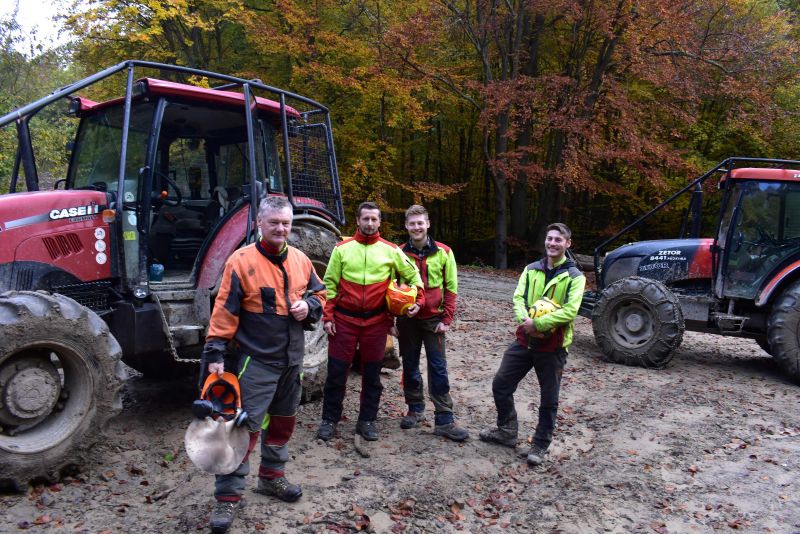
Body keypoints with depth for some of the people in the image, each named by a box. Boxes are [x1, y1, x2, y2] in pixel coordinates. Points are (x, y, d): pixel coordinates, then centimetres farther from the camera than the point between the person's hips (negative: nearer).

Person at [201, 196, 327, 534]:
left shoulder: (300, 261, 5)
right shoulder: (241, 261, -12)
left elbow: (319, 295, 16)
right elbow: (225, 311, -13)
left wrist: (309, 306, -7)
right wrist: (215, 353, -16)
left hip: (291, 359, 7)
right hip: (256, 360, -6)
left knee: (283, 419, 19)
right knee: (246, 426, -4)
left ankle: (271, 477, 39)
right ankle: (228, 496, 8)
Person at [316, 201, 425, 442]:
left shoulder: (391, 250, 2)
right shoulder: (342, 248, 1)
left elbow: (414, 275, 12)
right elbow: (330, 284, 3)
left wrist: (418, 299, -2)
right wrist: (327, 317, -3)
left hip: (376, 321, 1)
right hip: (344, 319, -1)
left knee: (372, 373, 9)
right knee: (336, 371, 4)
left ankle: (367, 421, 23)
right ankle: (329, 420, 20)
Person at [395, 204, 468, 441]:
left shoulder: (443, 252, -3)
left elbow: (451, 287, -1)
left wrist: (446, 318, -6)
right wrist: (392, 319, 1)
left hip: (433, 319, -1)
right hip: (407, 319, 2)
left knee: (438, 368, -1)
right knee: (410, 366, 11)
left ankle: (444, 419, 4)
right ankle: (415, 409, 27)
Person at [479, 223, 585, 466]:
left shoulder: (574, 277, -6)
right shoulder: (531, 270, 7)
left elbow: (570, 311, -17)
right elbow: (518, 298, -2)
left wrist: (538, 323, -23)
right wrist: (525, 320, -22)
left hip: (552, 346, -4)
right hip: (524, 339, 4)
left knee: (549, 399, 8)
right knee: (501, 384, 8)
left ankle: (540, 445, 26)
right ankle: (506, 431, 28)